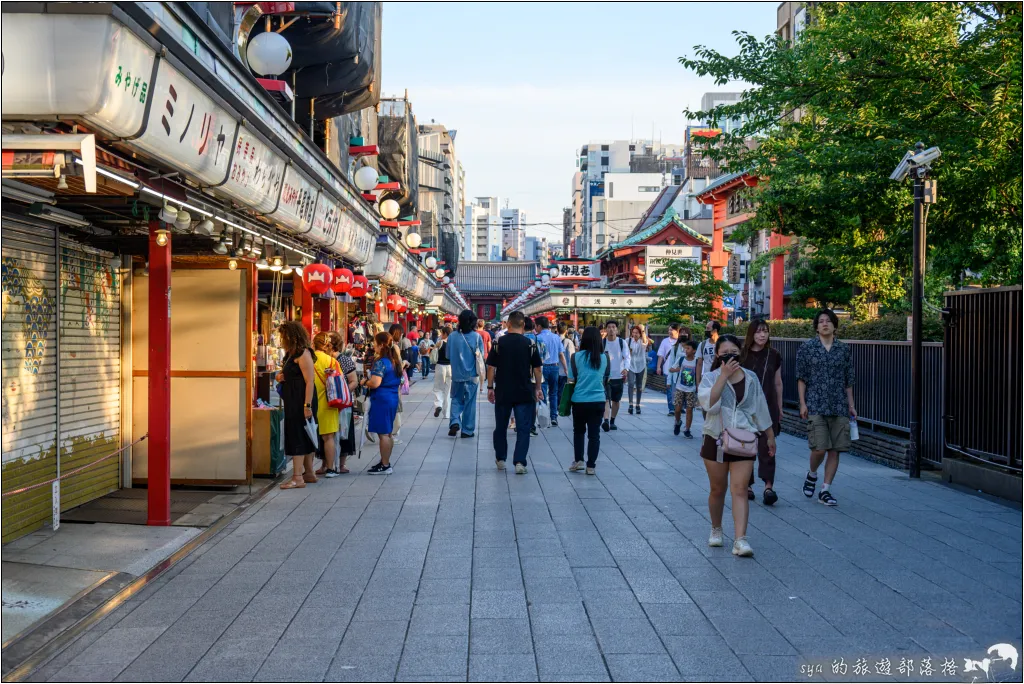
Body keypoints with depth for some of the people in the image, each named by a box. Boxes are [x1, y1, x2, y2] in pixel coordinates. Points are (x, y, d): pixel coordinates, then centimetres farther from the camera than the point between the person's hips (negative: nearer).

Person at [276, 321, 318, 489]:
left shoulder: (303, 354, -13)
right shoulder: (293, 354, 16)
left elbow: (310, 381, -20)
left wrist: (307, 405, -24)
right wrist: (283, 377, 4)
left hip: (301, 402, -10)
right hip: (293, 402, 10)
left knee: (297, 437, -11)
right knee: (304, 437, 14)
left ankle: (298, 477, -11)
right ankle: (309, 473, 21)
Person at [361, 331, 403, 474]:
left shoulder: (380, 362, -17)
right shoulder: (395, 361, 11)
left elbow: (375, 383, -27)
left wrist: (365, 382, -6)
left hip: (381, 399, -9)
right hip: (393, 398, 9)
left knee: (383, 433, -4)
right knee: (388, 433, 16)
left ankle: (385, 466, -1)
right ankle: (385, 462, 25)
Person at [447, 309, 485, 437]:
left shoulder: (452, 336, -6)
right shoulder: (476, 337, -11)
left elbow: (448, 356, 2)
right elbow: (481, 355, -5)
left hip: (457, 374, 1)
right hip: (472, 374, -1)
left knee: (456, 399, 16)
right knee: (470, 402, 9)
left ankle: (455, 422, -6)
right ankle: (467, 430, 13)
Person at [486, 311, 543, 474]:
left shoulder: (498, 343, -4)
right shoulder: (530, 344, -4)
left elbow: (491, 367, -3)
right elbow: (537, 368, 1)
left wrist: (490, 387, 6)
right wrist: (538, 388, 13)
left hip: (502, 392, 1)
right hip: (524, 393, -1)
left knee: (501, 427, 16)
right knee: (523, 429, 2)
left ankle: (500, 459, 27)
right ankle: (519, 462, -7)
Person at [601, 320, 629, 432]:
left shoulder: (622, 342, 1)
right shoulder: (602, 343, 1)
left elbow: (627, 357, -7)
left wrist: (626, 369, -25)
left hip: (618, 376, 2)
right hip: (605, 376, -2)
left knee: (616, 400, 12)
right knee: (606, 399, -16)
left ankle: (612, 421, 26)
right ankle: (606, 420, -30)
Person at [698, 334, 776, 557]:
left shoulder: (751, 378, 5)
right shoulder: (710, 378, -4)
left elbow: (761, 410, 15)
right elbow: (709, 403, -25)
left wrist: (770, 436, 19)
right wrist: (724, 375, -27)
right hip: (716, 441, 0)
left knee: (740, 490, -9)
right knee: (718, 489, 11)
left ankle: (740, 540, -14)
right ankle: (716, 530, 33)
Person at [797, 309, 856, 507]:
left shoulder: (844, 349, 9)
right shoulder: (807, 348, 2)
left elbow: (848, 381, 13)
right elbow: (801, 378, 2)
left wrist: (851, 405, 9)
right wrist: (803, 403, -6)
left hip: (839, 407, 3)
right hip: (816, 406, -3)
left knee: (835, 450, 0)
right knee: (820, 448, -12)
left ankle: (825, 490, 9)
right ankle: (812, 475, 18)